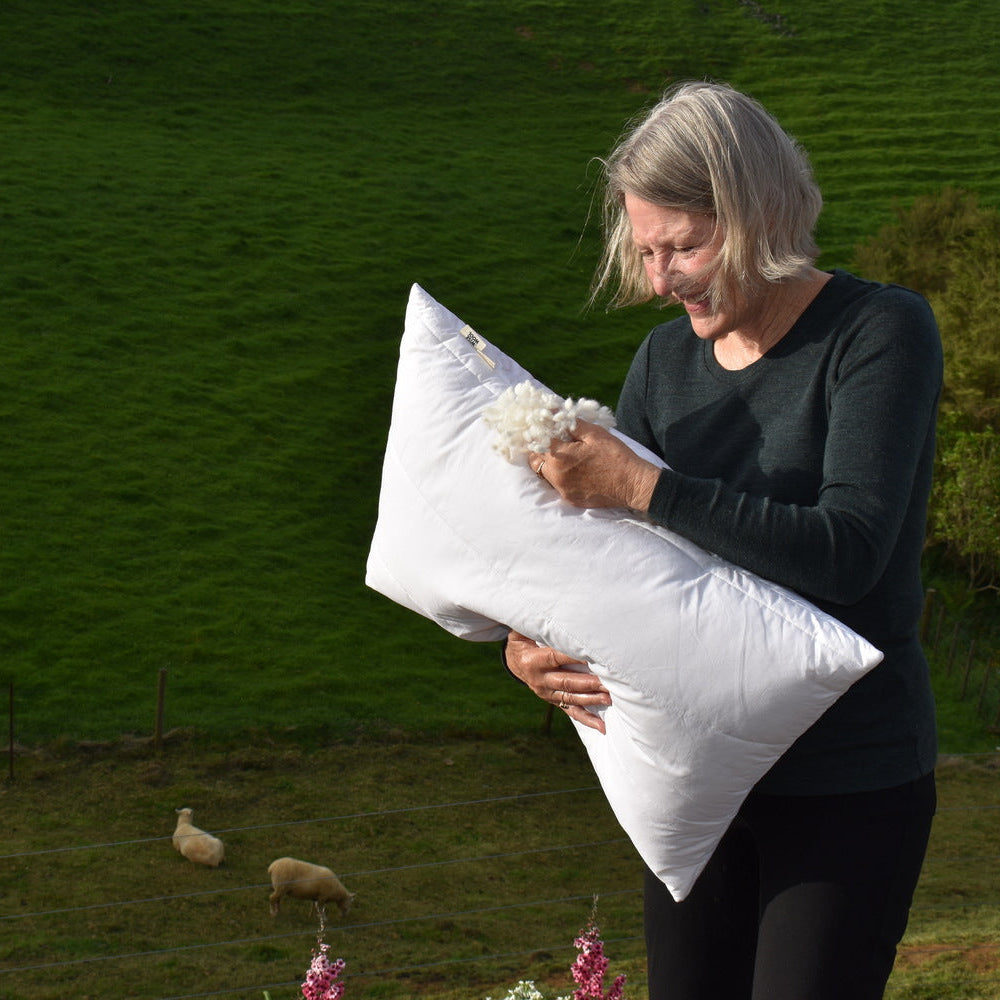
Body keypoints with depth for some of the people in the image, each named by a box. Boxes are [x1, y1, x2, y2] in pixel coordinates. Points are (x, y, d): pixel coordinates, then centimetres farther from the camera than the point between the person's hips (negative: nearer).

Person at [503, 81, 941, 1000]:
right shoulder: (669, 357, 6)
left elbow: (848, 552, -23)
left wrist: (643, 487, -26)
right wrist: (525, 645, -10)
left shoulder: (881, 332, -12)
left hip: (848, 784, -6)